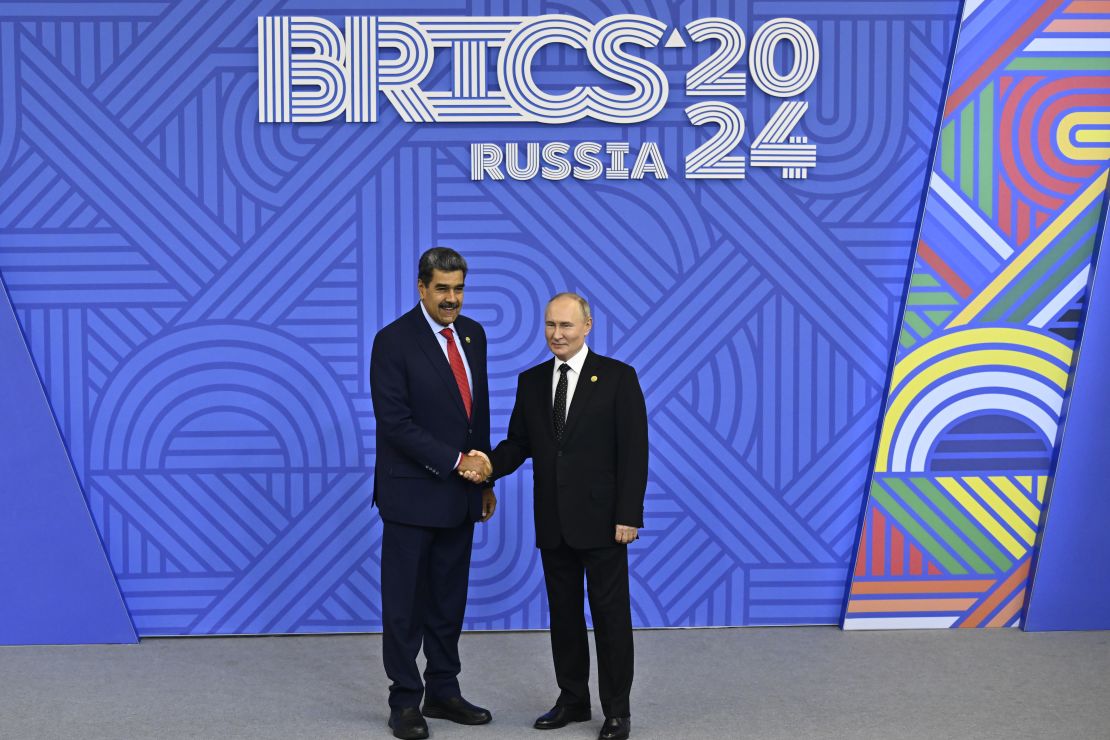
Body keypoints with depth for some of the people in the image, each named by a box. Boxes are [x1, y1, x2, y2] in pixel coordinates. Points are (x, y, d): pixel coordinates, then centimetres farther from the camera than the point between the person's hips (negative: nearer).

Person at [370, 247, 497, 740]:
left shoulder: (473, 334, 8)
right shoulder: (394, 341, -13)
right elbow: (395, 422, -18)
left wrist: (484, 477, 14)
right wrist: (455, 462, -19)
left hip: (459, 494, 6)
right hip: (412, 492, -6)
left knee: (449, 600, 12)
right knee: (405, 602, 3)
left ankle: (443, 691, 22)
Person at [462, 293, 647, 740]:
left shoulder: (618, 377, -6)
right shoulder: (531, 381, 9)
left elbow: (634, 450, -8)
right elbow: (518, 443, 10)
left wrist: (628, 515, -14)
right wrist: (490, 463, -12)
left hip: (601, 519, -5)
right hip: (553, 522, 5)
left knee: (610, 614, 2)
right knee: (563, 613, 12)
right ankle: (573, 699, 24)